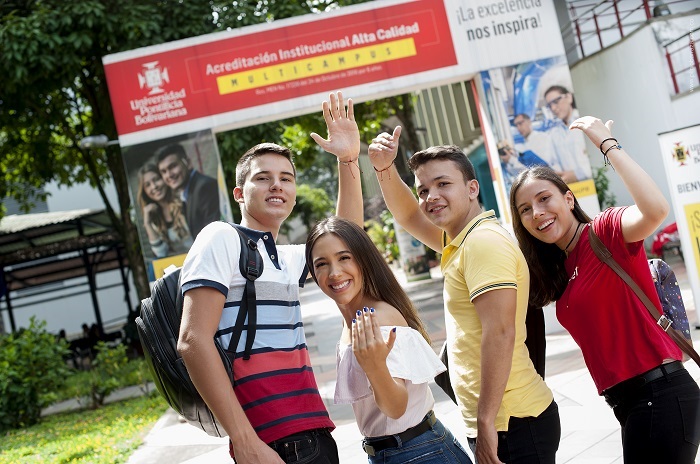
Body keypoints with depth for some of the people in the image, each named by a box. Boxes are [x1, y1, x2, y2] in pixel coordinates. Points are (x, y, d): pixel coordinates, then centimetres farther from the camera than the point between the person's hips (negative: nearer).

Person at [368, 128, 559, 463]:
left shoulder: (484, 241, -16)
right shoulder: (460, 241, 14)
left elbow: (500, 334, -23)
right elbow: (409, 217, 28)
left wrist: (486, 422, -22)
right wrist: (385, 168, 11)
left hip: (512, 424, -10)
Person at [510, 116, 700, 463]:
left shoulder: (606, 230, -10)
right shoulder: (558, 268, 13)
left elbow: (655, 210, -30)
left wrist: (606, 142, -21)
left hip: (660, 395, -8)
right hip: (626, 403, 8)